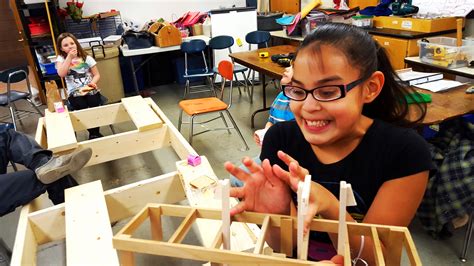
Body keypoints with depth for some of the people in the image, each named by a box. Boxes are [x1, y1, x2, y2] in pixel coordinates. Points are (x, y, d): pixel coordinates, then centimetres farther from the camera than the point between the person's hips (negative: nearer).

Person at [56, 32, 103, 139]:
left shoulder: (86, 58, 8)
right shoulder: (61, 59, 6)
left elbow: (97, 74, 9)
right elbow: (61, 74, -13)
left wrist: (93, 82, -13)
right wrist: (69, 57, -13)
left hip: (90, 90, 1)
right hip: (74, 93, -1)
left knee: (95, 105, -28)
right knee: (82, 107, -29)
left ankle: (95, 133, -5)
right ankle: (93, 133, -8)